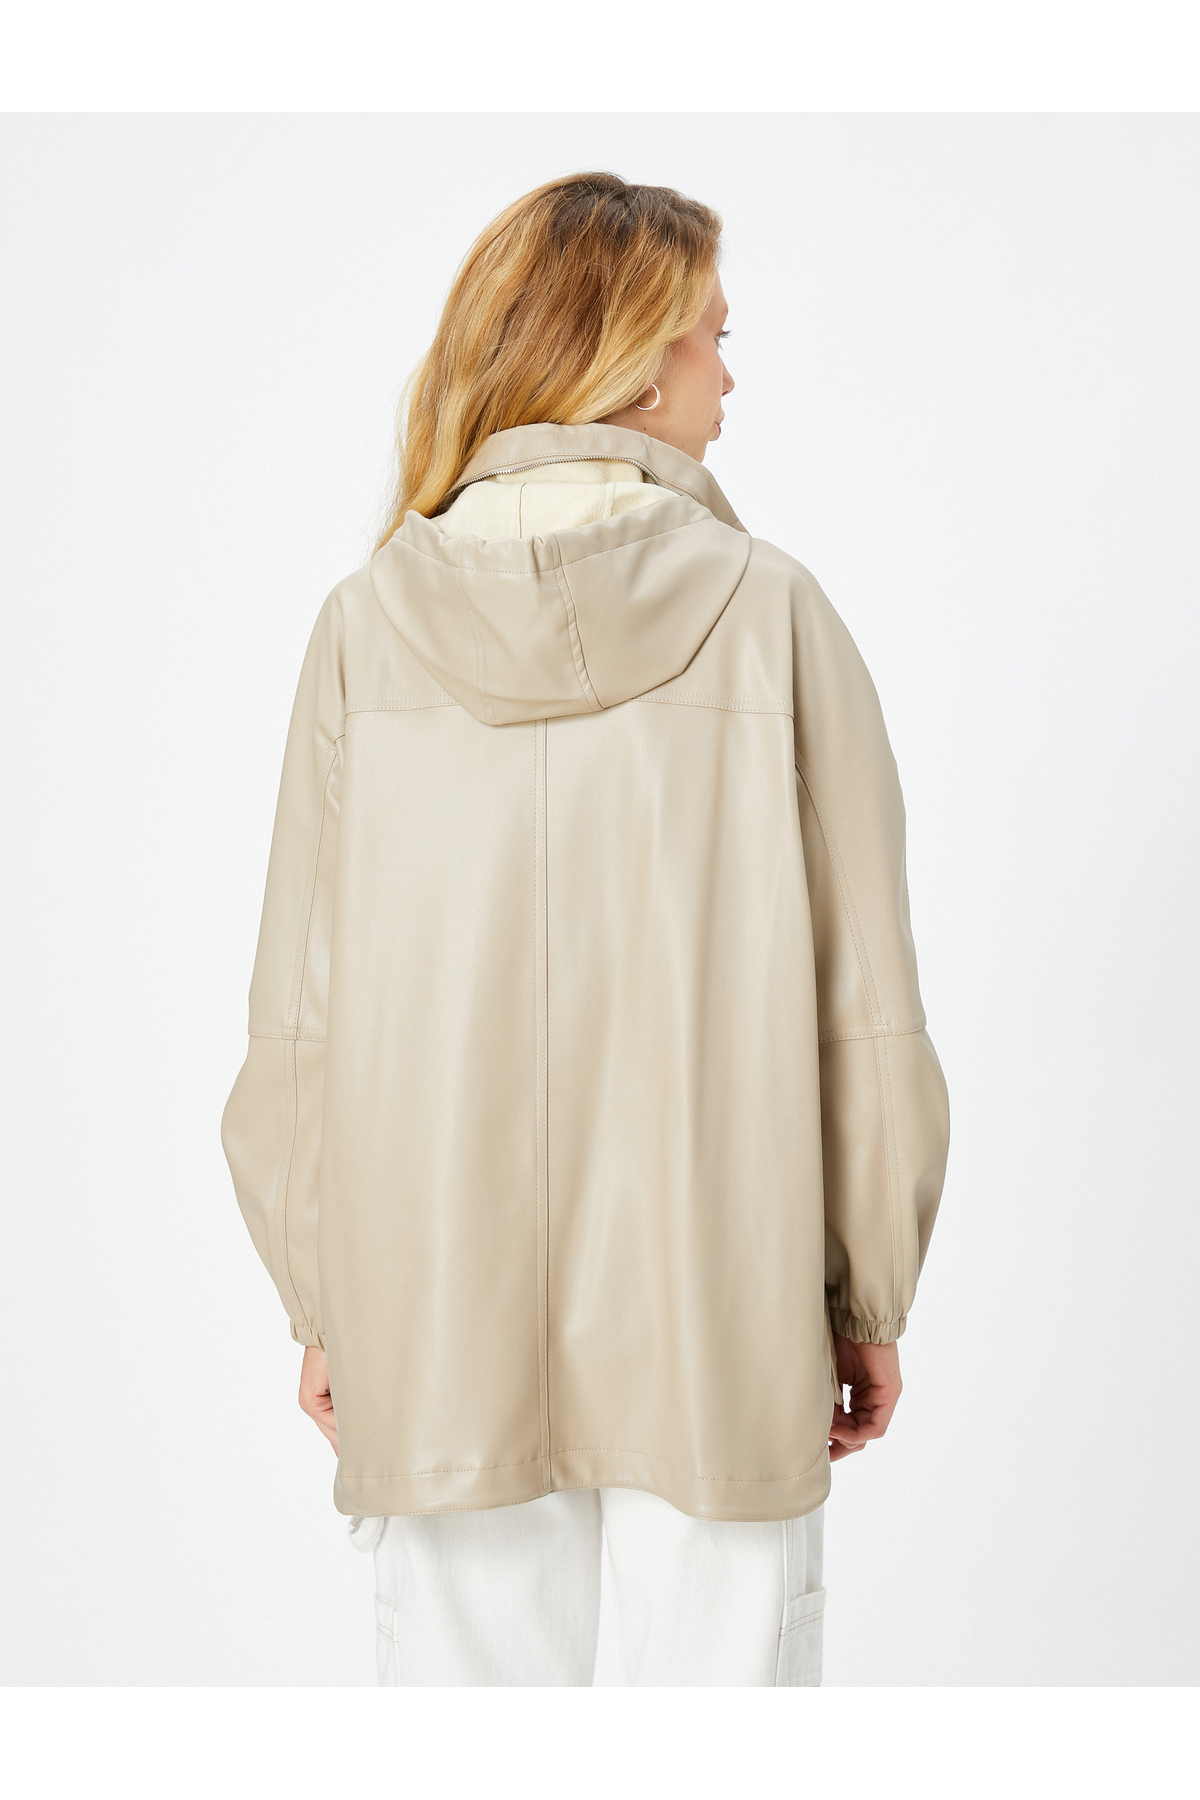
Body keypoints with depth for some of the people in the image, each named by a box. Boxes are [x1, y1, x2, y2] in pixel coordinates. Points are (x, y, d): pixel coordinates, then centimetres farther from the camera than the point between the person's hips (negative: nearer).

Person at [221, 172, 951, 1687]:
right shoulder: (769, 615, -9)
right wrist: (869, 1299, 6)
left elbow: (299, 1017, -2)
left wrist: (327, 1305, 10)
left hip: (439, 1332, 2)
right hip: (721, 1331, -1)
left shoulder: (365, 628, -5)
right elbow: (863, 1008, -6)